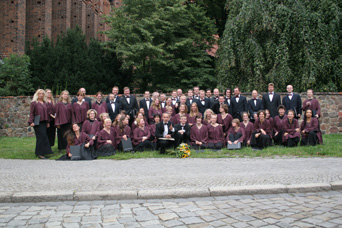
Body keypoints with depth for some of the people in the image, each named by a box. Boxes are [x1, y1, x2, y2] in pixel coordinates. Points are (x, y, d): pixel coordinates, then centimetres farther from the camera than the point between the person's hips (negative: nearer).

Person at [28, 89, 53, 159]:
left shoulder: (45, 103, 15)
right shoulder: (33, 103, -2)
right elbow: (31, 113, -5)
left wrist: (48, 122, 16)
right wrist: (31, 122, -15)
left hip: (44, 122, 6)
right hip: (37, 123, -6)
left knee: (44, 137, 5)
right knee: (41, 137, -11)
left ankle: (41, 152, 15)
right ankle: (39, 153, -5)